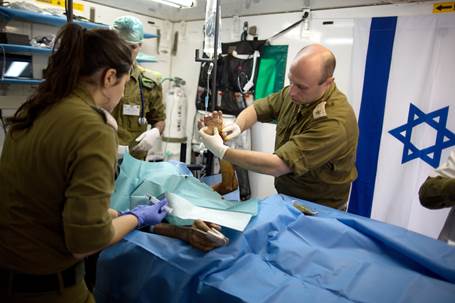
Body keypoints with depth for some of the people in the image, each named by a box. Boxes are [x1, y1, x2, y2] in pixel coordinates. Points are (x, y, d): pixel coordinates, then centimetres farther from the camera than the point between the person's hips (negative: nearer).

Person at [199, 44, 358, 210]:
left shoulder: (335, 123, -29)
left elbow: (277, 166, -30)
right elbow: (257, 108, 7)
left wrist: (222, 151, -26)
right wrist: (237, 126, -15)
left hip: (317, 210, -5)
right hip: (285, 196, 6)